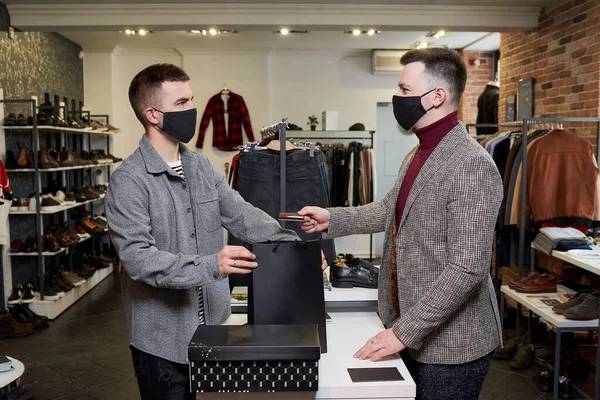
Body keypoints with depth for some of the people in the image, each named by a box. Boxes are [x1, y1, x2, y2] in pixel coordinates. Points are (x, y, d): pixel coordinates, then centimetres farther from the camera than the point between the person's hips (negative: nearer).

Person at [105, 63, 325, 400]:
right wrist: (210, 266, -33)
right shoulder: (129, 180, -15)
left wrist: (291, 243, -12)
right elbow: (138, 258, -23)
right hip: (163, 338, -6)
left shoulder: (202, 166, 6)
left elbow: (242, 214, 2)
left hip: (213, 326, 6)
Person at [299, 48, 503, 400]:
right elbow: (391, 210, 20)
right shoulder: (418, 154, 8)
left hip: (450, 344, -8)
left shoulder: (472, 166, -22)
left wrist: (402, 332, -24)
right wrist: (331, 219, 7)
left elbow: (467, 268, -25)